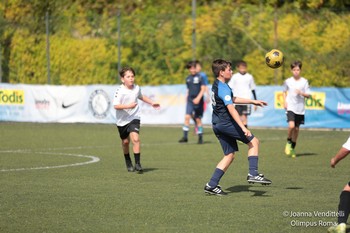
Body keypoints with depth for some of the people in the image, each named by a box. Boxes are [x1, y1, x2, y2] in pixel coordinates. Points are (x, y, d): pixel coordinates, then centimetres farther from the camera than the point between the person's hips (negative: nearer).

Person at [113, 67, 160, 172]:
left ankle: (137, 163, -18)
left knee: (135, 139, -20)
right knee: (125, 141, 14)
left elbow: (141, 96, 22)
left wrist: (152, 103, 25)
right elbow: (116, 105, -26)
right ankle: (128, 162, 38)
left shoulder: (137, 88, -2)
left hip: (134, 118, 1)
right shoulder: (120, 91, -18)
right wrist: (128, 106, -37)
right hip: (122, 120, -1)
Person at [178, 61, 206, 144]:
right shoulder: (188, 78, 11)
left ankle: (200, 137, 13)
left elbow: (203, 89, -8)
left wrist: (198, 98, -18)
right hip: (190, 100, 4)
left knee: (198, 119, 2)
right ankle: (185, 136, -11)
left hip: (198, 101, -4)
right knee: (187, 117, -11)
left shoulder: (199, 77, -4)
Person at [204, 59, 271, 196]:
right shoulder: (224, 88, -17)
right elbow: (231, 109, -26)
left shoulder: (216, 85, 15)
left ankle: (212, 185, 7)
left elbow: (233, 99, 29)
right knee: (253, 141, -2)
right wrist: (243, 128, -32)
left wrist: (253, 101, 31)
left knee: (229, 155, 12)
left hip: (217, 125, 10)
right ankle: (253, 173, -10)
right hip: (226, 123, -10)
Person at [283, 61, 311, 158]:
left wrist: (301, 93, -17)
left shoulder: (304, 81, 0)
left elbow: (308, 95, 2)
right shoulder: (288, 81, 1)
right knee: (291, 125, -22)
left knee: (297, 128, 7)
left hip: (300, 109, 2)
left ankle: (292, 148, 22)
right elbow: (284, 92, 17)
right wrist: (285, 101, 3)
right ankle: (288, 142, 4)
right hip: (290, 108, -2)